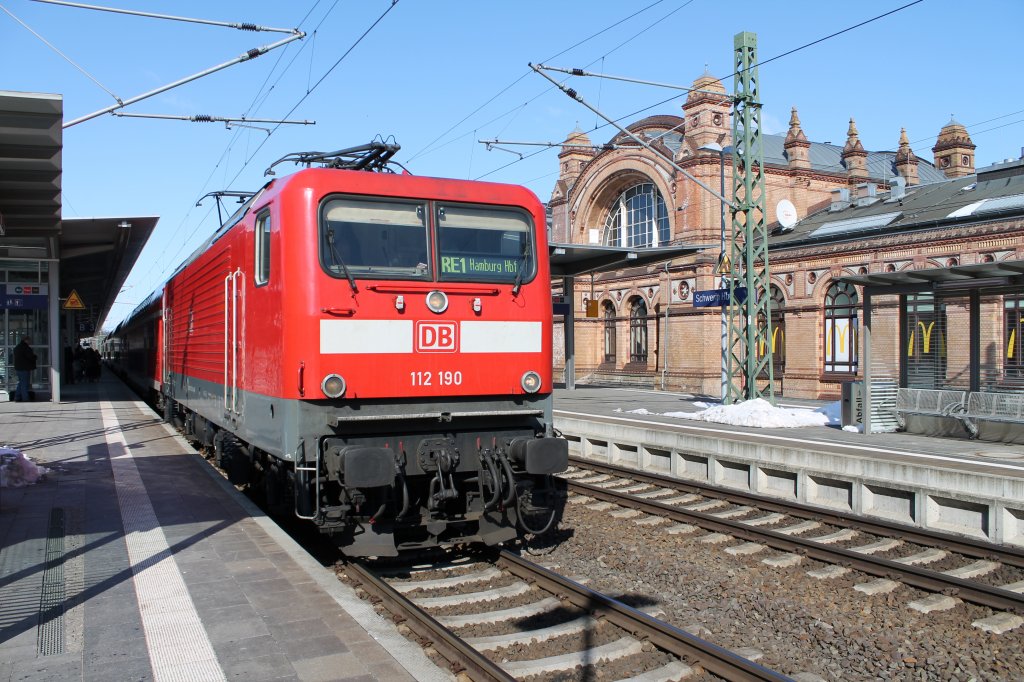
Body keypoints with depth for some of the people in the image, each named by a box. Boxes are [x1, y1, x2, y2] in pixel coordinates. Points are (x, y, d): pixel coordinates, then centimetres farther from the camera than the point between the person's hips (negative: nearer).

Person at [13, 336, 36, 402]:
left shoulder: (17, 347, 15)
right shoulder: (26, 348, -16)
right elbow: (31, 357, -20)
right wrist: (34, 354, 3)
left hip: (18, 367, 9)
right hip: (25, 368, -9)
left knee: (21, 382, 18)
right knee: (25, 384, -5)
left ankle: (17, 396, 17)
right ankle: (25, 398, -3)